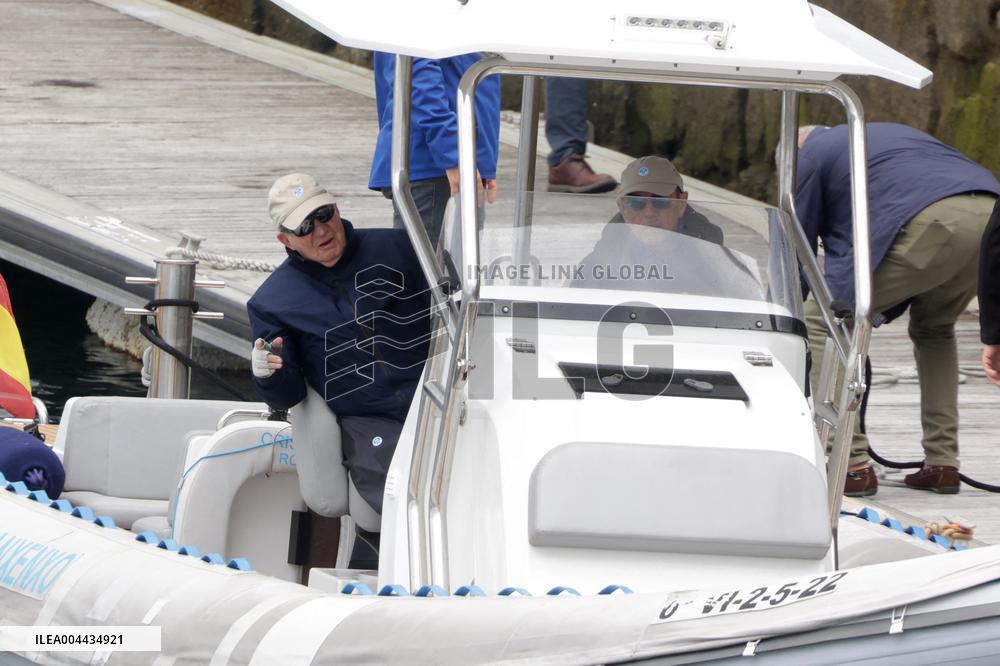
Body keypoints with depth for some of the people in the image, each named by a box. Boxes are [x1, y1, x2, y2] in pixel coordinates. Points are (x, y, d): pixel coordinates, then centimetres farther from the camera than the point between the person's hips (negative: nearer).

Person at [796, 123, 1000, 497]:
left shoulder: (809, 155, 20)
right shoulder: (885, 134, 42)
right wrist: (881, 310, 41)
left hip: (932, 223, -8)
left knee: (822, 322, 3)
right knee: (933, 329, 33)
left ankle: (852, 465, -3)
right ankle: (942, 465, 26)